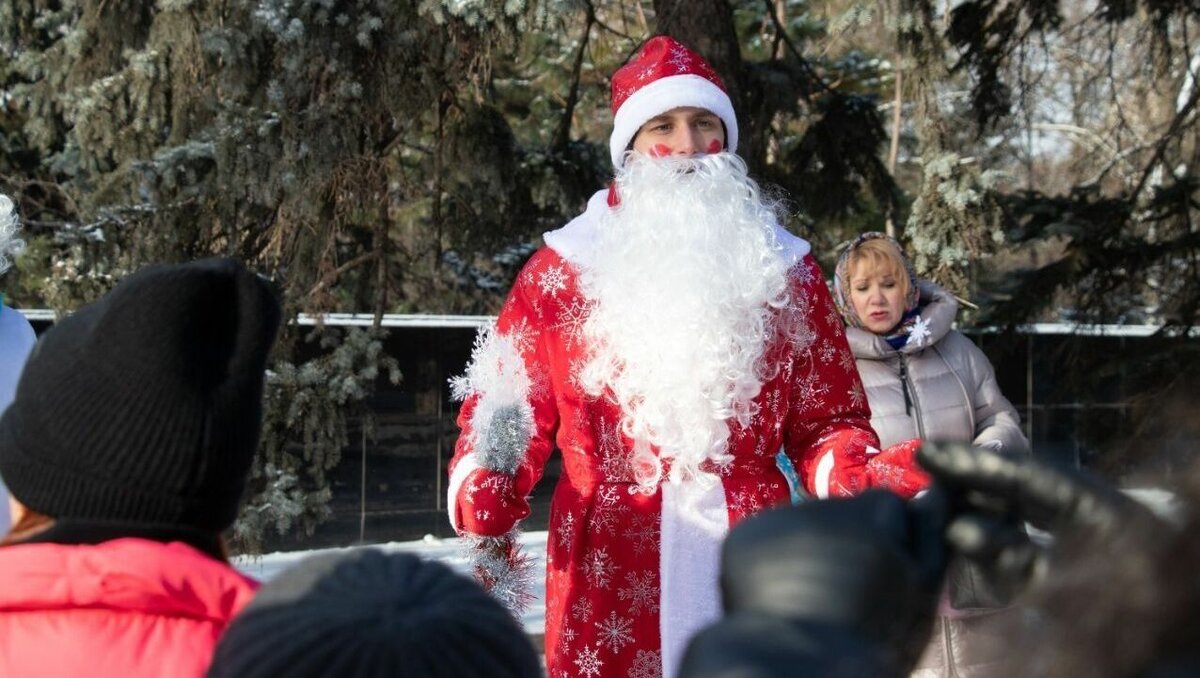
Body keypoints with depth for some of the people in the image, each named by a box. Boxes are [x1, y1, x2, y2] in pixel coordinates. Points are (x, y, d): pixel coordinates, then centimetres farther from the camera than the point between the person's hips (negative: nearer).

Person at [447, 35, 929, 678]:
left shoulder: (783, 267, 10)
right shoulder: (562, 268, 5)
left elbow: (824, 422, 11)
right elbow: (501, 410, 4)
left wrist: (861, 476, -11)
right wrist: (486, 496, -16)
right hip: (608, 577, -1)